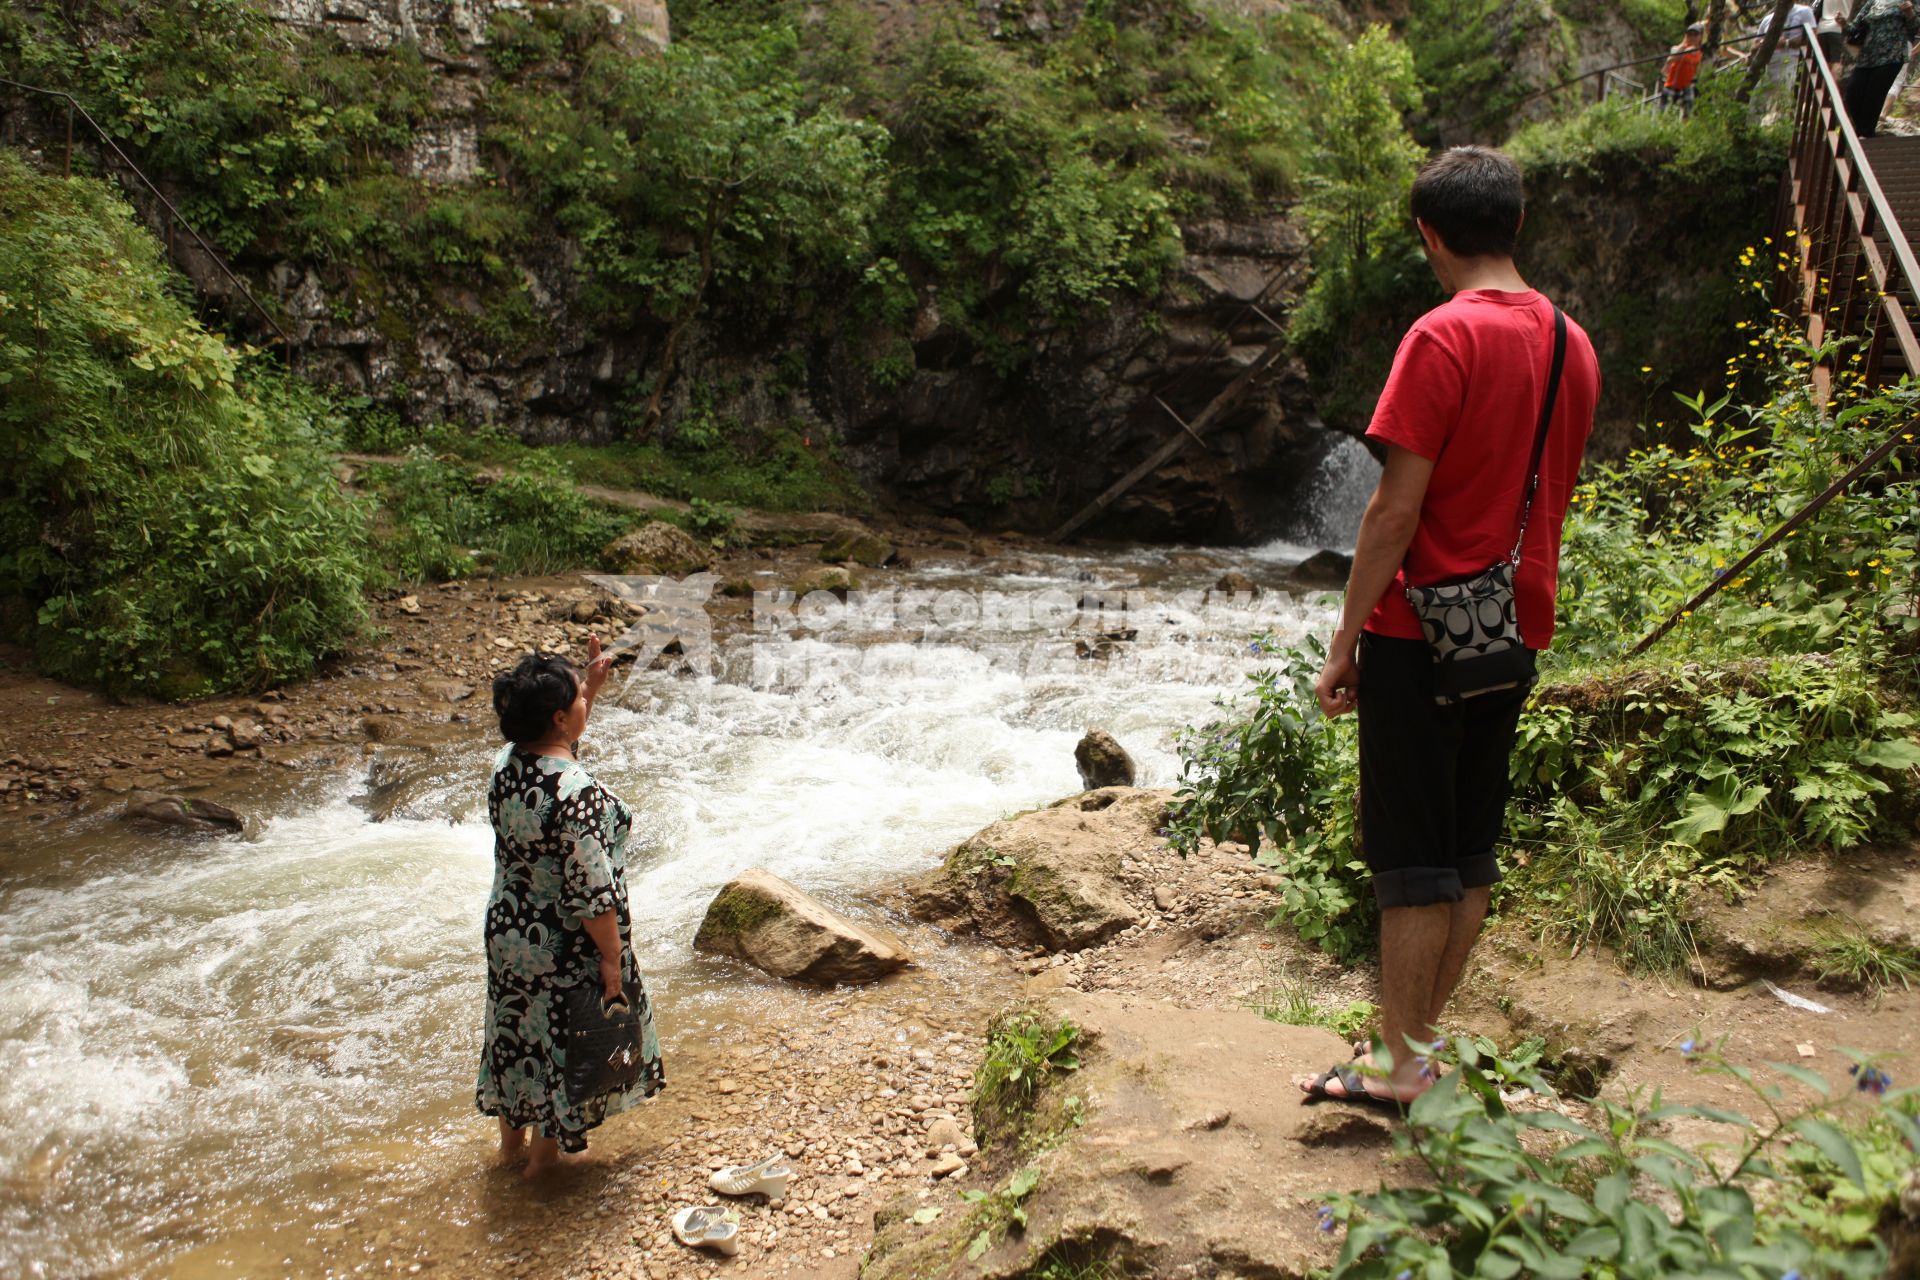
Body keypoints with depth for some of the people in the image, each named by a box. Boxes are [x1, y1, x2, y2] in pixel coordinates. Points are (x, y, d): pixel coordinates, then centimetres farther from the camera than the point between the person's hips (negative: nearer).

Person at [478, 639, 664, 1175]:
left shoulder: (505, 764, -8)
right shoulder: (577, 794, -31)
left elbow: (554, 741, 17)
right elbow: (592, 891, -27)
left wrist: (590, 684, 10)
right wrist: (611, 959, -16)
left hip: (508, 931, 7)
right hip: (564, 949, -7)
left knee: (517, 1030, 25)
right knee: (562, 1038, 15)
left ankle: (511, 1140, 45)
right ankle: (545, 1153, 35)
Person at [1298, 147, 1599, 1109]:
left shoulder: (1445, 337, -15)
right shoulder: (1572, 344, 9)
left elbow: (1396, 508, -18)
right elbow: (1551, 496, 16)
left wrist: (1344, 642, -13)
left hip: (1424, 630, -7)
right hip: (1517, 632, 8)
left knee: (1412, 857, 1)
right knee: (1472, 848, 14)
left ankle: (1402, 1069, 11)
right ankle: (1423, 1033, 26)